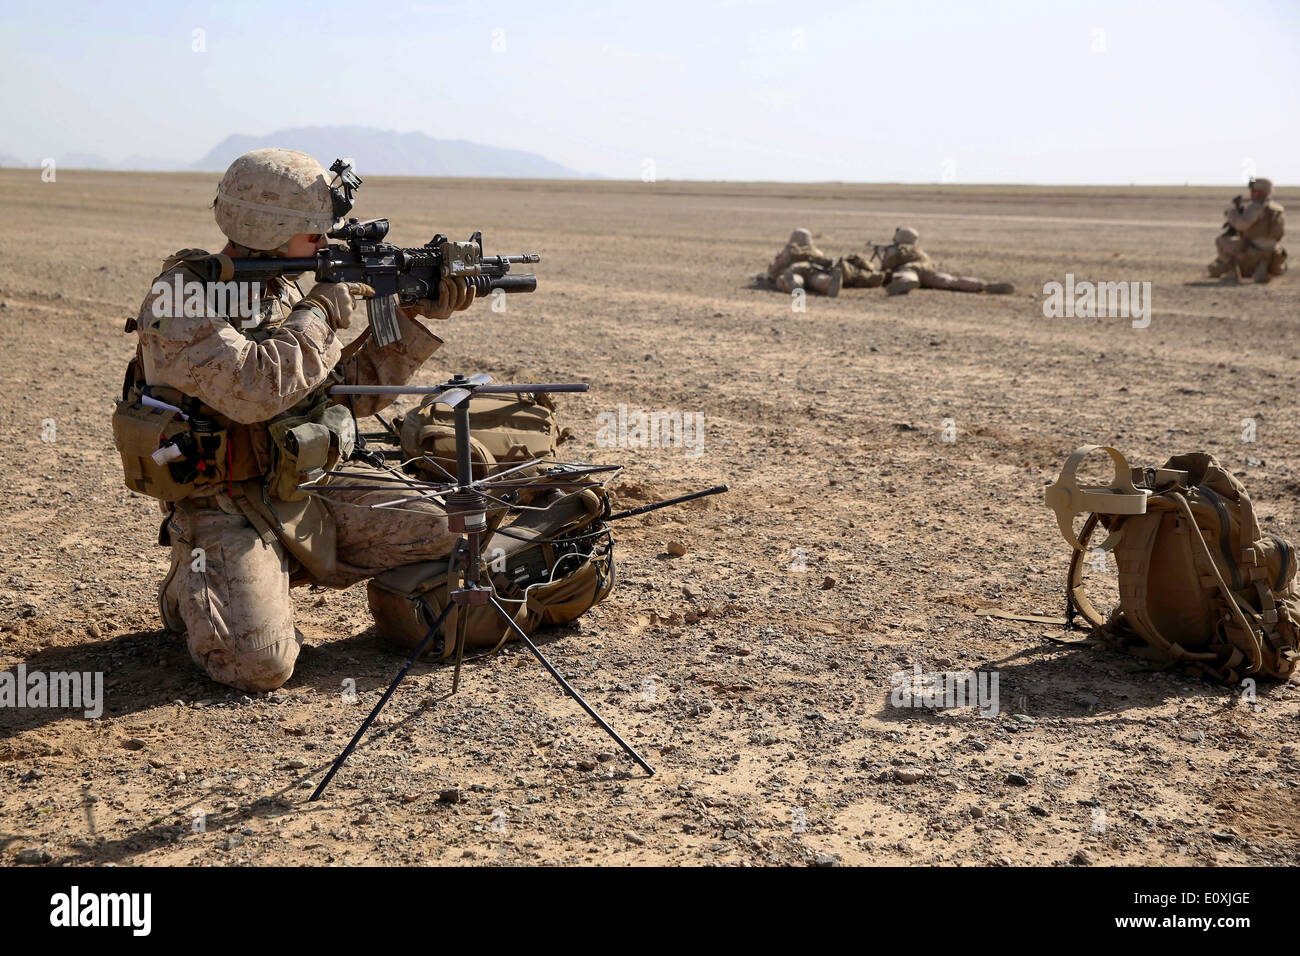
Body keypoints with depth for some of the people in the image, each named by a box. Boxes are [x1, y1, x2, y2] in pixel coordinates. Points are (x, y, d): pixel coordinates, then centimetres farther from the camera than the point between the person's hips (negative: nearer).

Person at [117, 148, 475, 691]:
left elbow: (354, 390, 13)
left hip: (307, 488, 8)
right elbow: (256, 389, -33)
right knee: (263, 664, -25)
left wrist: (415, 316, 4)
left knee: (434, 530, -3)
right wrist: (320, 314, -19)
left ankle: (279, 567, 11)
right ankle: (192, 591, 9)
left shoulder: (283, 293, 8)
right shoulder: (180, 301, -17)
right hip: (222, 508, -7)